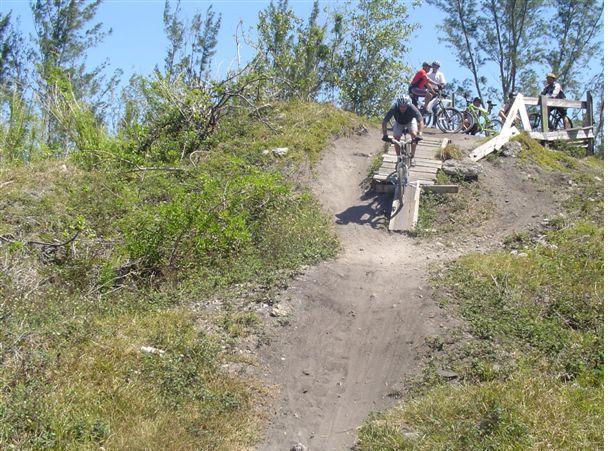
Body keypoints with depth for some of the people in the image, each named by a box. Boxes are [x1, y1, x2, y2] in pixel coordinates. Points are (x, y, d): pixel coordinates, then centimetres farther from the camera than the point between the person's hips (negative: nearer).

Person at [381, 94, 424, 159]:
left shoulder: (412, 108, -39)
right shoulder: (394, 108, -37)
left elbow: (421, 121, -39)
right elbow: (384, 122, -35)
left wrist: (419, 134, -53)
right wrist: (385, 135, -47)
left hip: (410, 121, -1)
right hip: (399, 122, 1)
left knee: (414, 134, -24)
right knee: (396, 138, -14)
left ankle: (412, 156, -10)